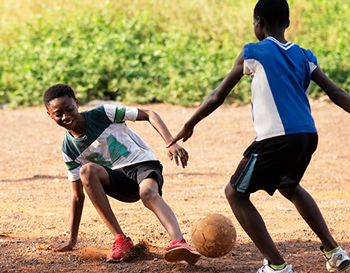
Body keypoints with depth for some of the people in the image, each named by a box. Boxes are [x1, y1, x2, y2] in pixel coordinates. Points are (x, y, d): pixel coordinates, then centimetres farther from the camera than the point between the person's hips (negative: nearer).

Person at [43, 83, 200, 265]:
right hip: (117, 181, 3)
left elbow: (148, 115, -7)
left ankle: (178, 242, -66)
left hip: (143, 164, -3)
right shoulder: (69, 150, 2)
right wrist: (72, 240, 8)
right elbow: (78, 196, 8)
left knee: (148, 193, -38)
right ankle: (120, 240, -30)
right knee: (87, 170, -29)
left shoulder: (103, 114, -10)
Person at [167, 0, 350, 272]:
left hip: (277, 138, -7)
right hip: (308, 136, 7)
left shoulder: (252, 53, 3)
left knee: (235, 193, 10)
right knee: (289, 186, 34)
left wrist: (188, 126, 17)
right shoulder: (304, 56, 16)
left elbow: (218, 97, 6)